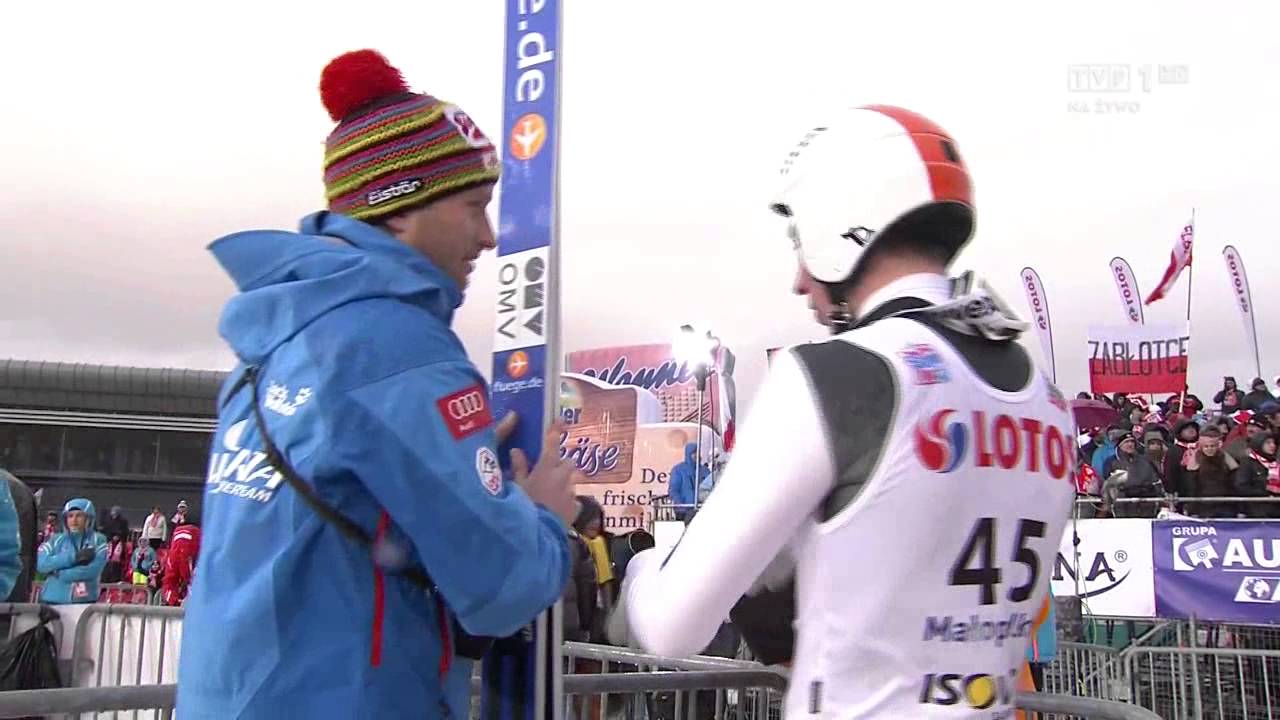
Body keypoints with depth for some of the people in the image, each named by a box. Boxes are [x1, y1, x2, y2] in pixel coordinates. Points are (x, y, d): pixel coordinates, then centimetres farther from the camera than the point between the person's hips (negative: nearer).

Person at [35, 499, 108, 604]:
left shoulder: (98, 540, 2)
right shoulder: (55, 540, 9)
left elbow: (93, 570, -11)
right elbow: (41, 564, -7)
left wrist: (58, 574, -9)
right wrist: (74, 557, -15)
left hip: (84, 601, -2)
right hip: (53, 600, 2)